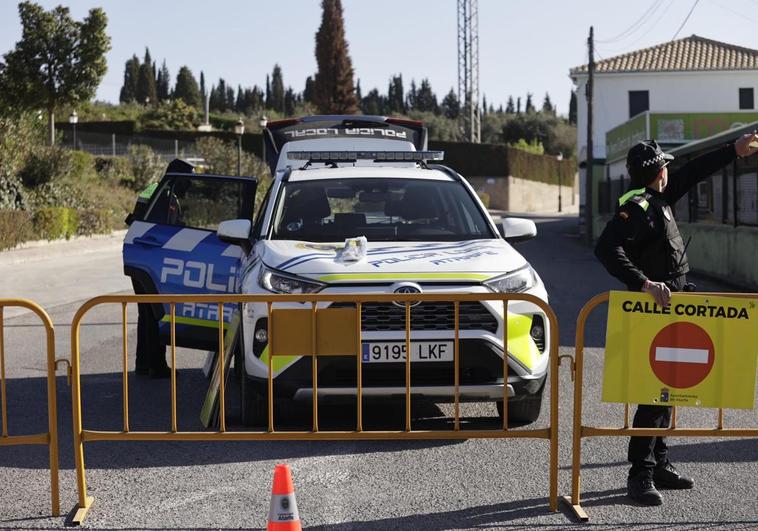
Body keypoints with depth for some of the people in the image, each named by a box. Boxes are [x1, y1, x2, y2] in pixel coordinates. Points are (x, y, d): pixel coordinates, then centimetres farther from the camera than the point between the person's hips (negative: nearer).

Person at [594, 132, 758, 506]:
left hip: (668, 307, 10)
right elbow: (607, 249, -28)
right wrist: (644, 283, -36)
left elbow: (693, 173, 25)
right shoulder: (636, 208, -16)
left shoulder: (657, 200, 12)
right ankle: (641, 475, -7)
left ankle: (658, 464, 23)